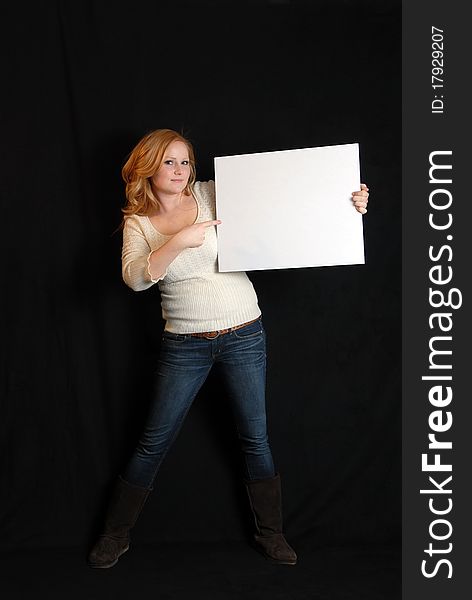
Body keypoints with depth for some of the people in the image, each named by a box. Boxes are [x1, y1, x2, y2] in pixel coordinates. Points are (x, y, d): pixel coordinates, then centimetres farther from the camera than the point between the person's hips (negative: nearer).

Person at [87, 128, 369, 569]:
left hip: (243, 335, 0)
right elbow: (135, 277, -15)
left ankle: (270, 533, 30)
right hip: (184, 344, 0)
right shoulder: (138, 222, 1)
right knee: (154, 442, 8)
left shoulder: (212, 195, -1)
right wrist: (180, 240, -26)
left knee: (255, 438, 10)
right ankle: (114, 534, 27)